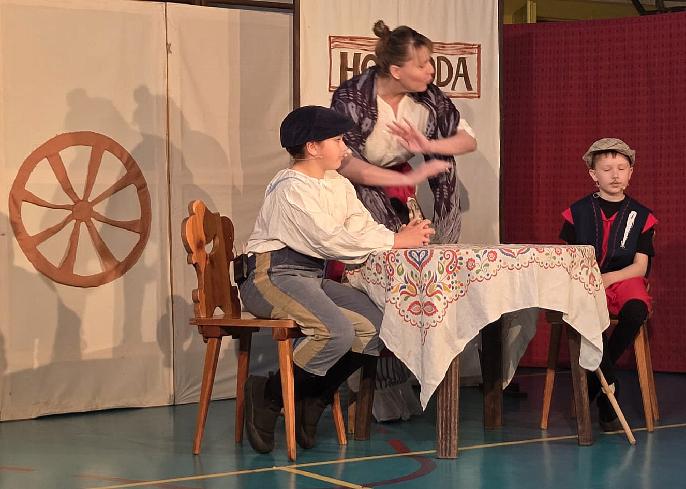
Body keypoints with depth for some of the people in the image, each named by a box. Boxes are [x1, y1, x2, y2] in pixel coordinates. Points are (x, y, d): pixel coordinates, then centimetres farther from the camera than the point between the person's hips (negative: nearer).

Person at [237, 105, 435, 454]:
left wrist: (405, 234, -15)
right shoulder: (291, 189, -13)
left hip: (313, 278, 9)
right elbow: (330, 240, -21)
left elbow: (364, 227, 6)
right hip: (272, 276, -9)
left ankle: (312, 401, 2)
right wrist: (395, 240, -18)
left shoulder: (339, 185, 15)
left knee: (374, 326, -11)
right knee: (338, 332, -30)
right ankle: (269, 396, -12)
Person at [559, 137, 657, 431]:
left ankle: (592, 383, -16)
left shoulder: (640, 215, 9)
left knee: (636, 310, -36)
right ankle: (609, 388, -23)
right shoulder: (578, 212, 10)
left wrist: (608, 278, -14)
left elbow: (640, 265, 2)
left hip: (624, 280, 1)